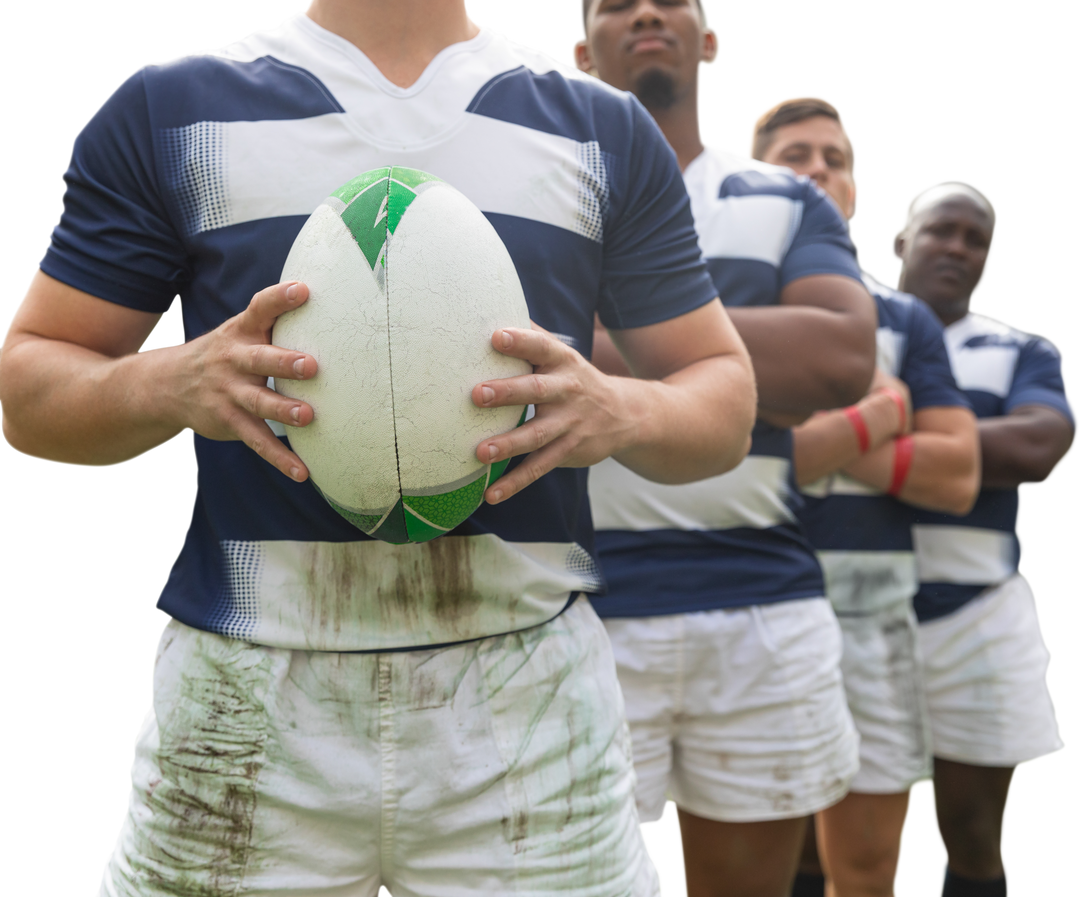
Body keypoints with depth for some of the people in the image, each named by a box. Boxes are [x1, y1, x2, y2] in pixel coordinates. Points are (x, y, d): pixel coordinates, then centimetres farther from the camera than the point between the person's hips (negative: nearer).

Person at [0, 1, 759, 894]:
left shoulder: (606, 128, 8)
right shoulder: (166, 108, 5)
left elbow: (726, 393, 10)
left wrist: (618, 413, -13)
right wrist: (171, 386, -16)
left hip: (533, 695, 1)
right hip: (242, 709, 0)